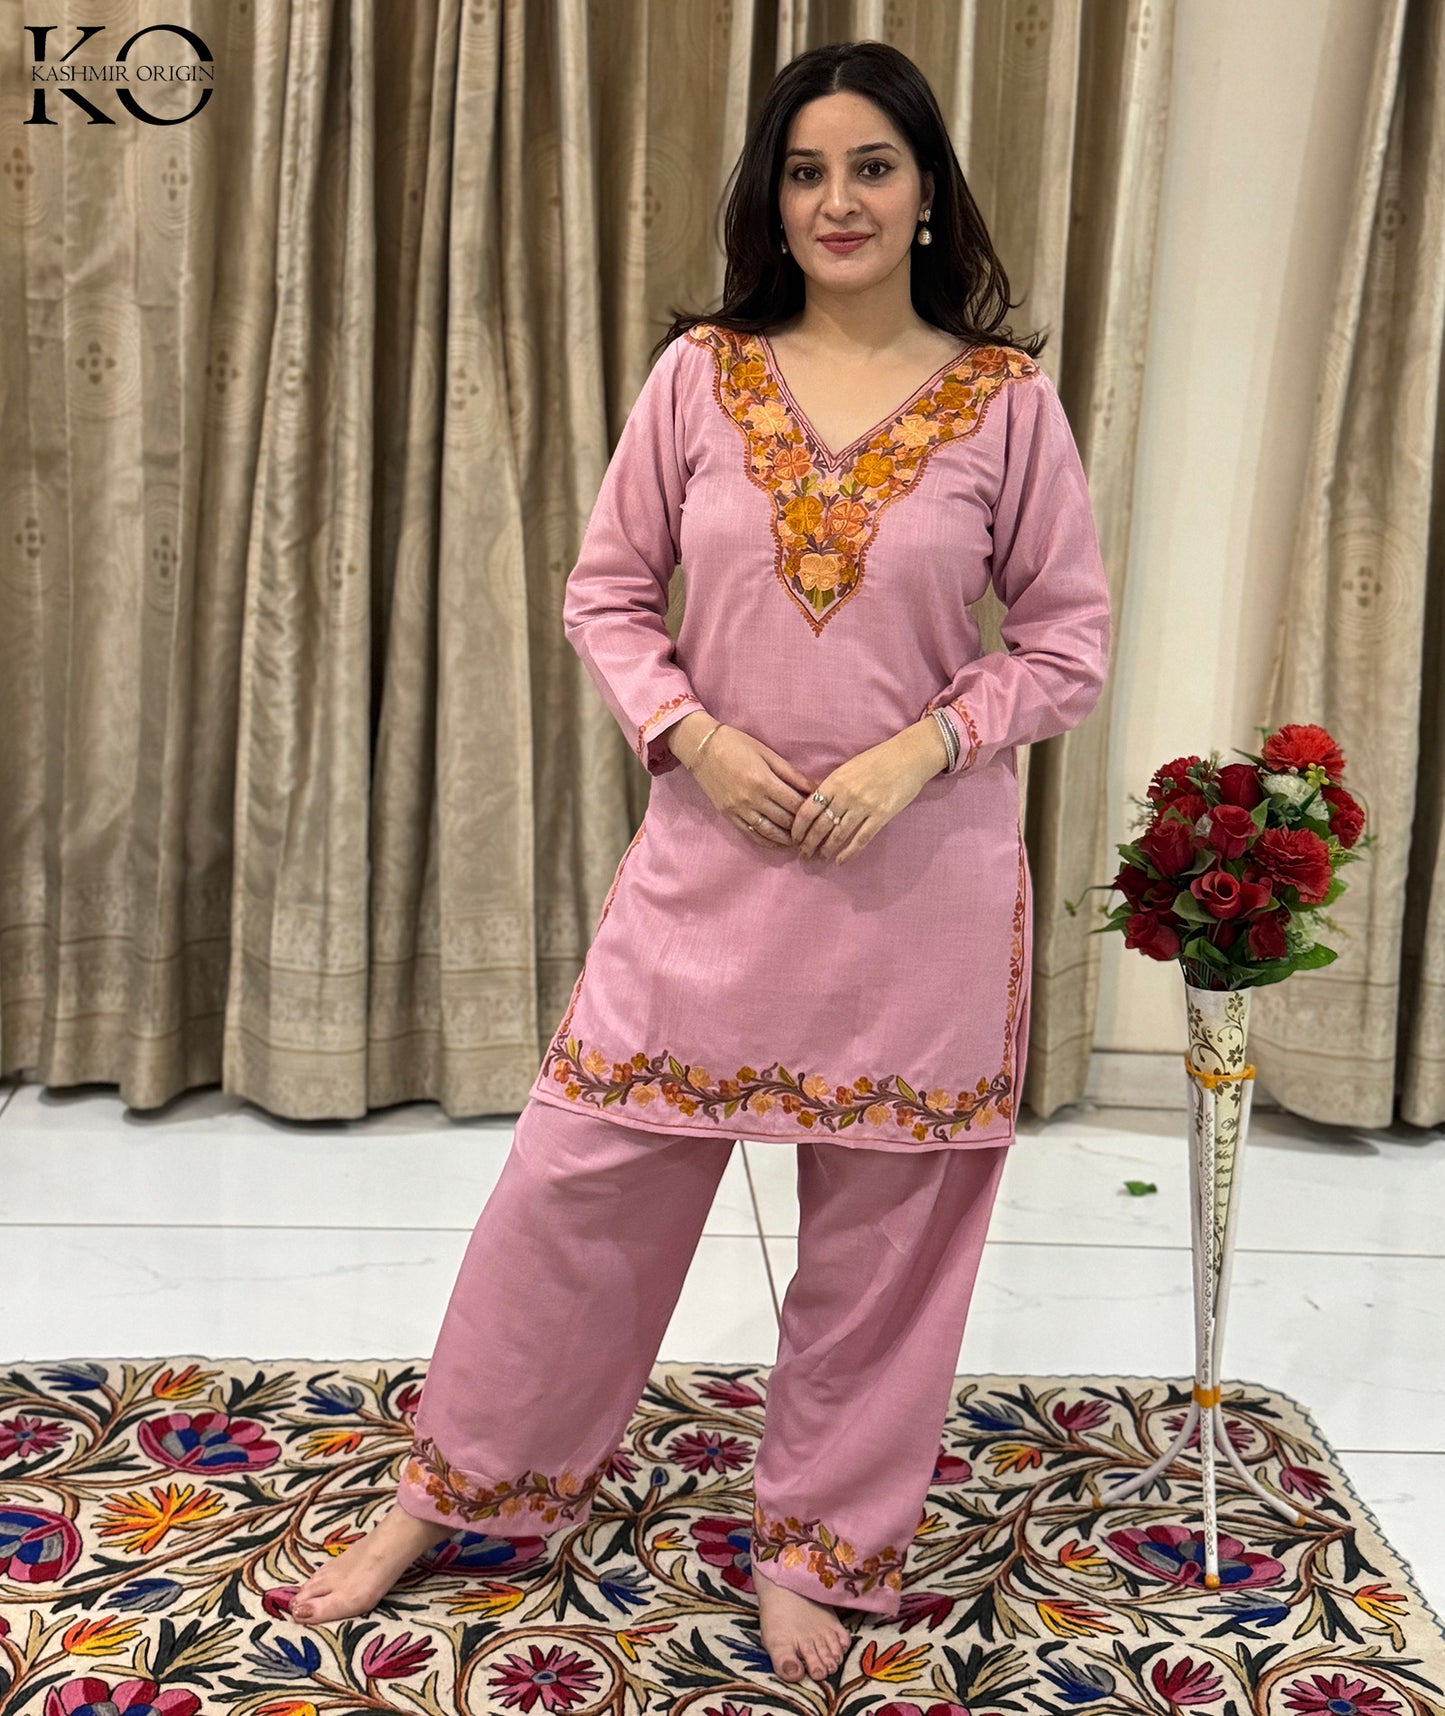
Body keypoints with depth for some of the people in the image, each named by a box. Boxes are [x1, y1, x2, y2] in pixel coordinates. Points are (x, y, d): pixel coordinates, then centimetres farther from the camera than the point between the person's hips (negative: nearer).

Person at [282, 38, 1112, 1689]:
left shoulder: (1005, 400, -1)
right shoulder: (701, 375, 2)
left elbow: (1067, 639, 2)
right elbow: (606, 593, 6)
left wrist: (922, 748, -13)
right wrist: (692, 733, -11)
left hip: (922, 881, 0)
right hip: (709, 861, 1)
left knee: (880, 1232, 9)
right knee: (579, 1177, 7)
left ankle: (818, 1545, 31)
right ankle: (448, 1491, 28)